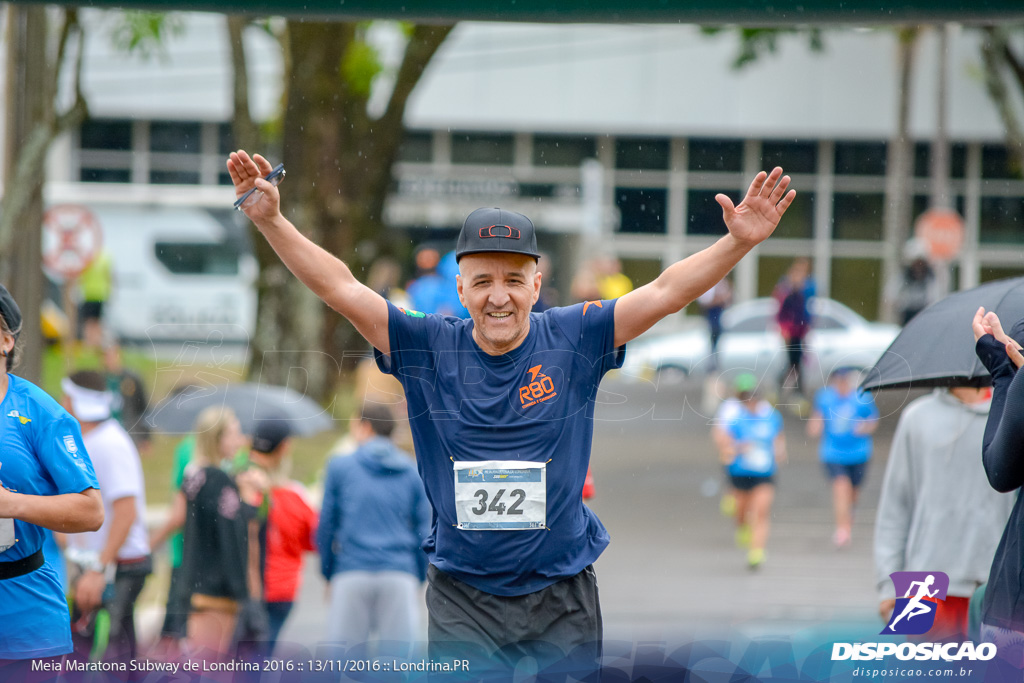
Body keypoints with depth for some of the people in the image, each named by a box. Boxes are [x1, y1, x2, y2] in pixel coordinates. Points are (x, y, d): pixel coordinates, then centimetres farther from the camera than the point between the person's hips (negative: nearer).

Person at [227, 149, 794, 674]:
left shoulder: (572, 340, -2)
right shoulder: (429, 348, -2)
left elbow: (665, 293, -8)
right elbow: (340, 288, -6)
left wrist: (738, 242, -20)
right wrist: (271, 221, -16)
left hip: (561, 597, 0)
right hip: (463, 599, 0)